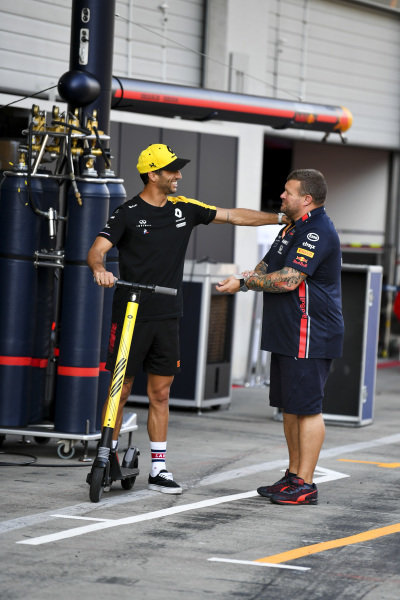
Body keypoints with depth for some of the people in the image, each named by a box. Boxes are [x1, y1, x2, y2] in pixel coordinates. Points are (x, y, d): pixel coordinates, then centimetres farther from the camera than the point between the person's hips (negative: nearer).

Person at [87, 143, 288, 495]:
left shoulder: (183, 209, 10)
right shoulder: (128, 213, -6)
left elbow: (232, 216, 15)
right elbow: (98, 249, -15)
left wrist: (282, 218, 12)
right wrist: (99, 269, -38)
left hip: (167, 317, 5)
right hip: (131, 316, -5)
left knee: (160, 394, 6)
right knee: (121, 390, -1)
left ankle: (159, 469, 9)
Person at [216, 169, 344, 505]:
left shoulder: (318, 232, -16)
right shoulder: (292, 228, 19)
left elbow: (289, 279, -22)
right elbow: (269, 265, 25)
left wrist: (244, 283, -13)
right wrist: (249, 277, 2)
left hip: (310, 337, -11)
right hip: (287, 335, 11)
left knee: (306, 408, -8)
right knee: (289, 406, 14)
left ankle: (305, 485, -6)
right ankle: (294, 475, 22)